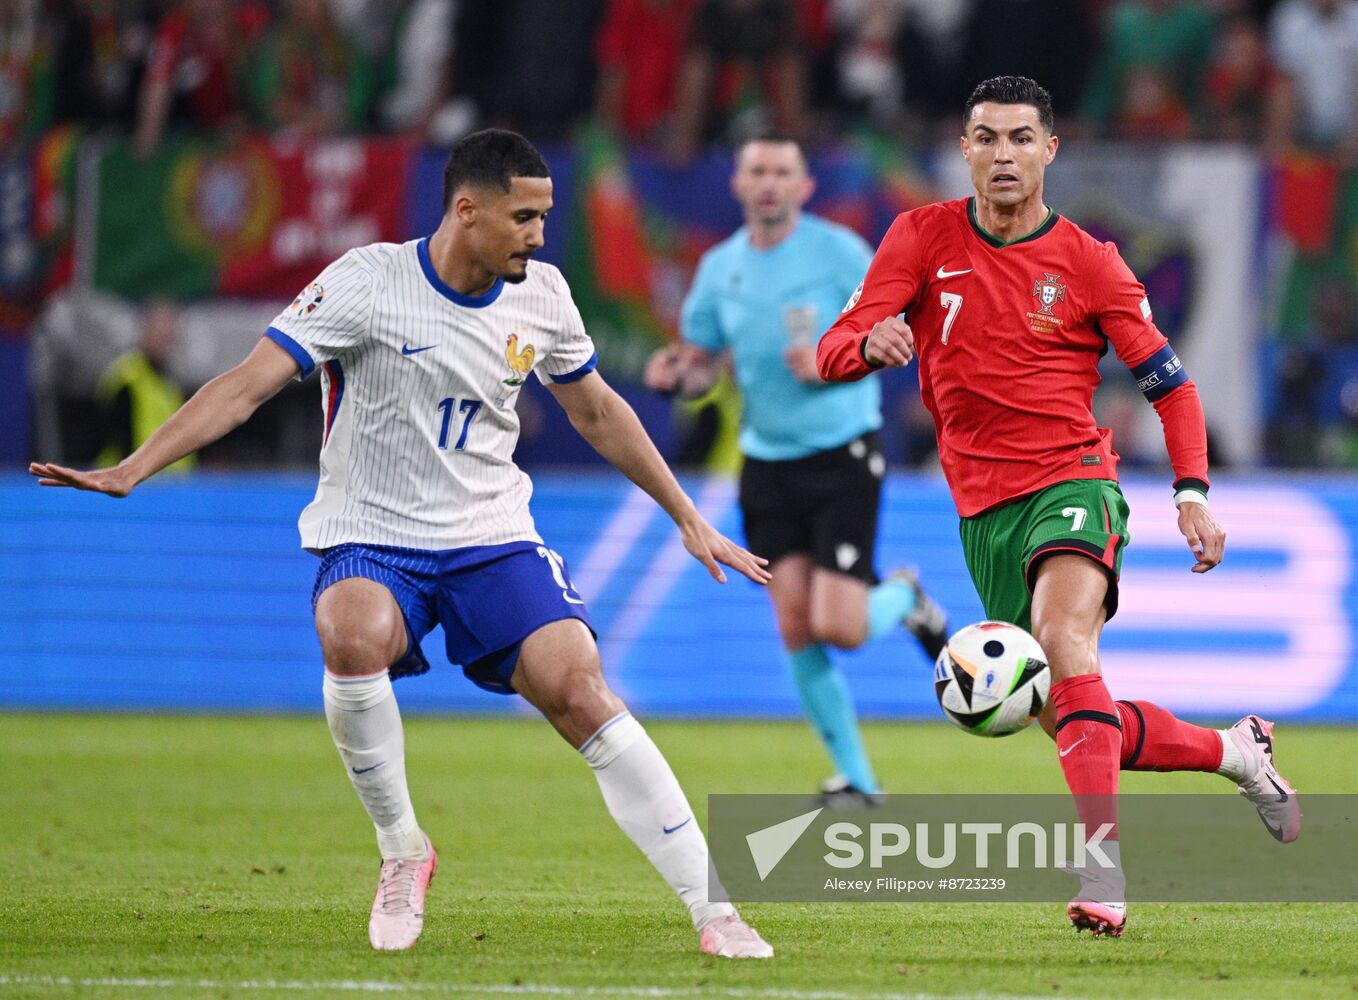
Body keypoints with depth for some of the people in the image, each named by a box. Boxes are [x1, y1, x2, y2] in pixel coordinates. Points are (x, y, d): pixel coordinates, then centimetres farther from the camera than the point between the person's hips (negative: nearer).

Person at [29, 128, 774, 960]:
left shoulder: (540, 295, 1)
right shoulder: (367, 284, -14)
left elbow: (599, 413, 18)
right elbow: (250, 384, -18)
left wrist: (689, 519, 22)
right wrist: (130, 471, -29)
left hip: (493, 536, 3)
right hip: (371, 539, -3)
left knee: (580, 690, -18)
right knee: (354, 638, -36)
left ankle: (714, 909, -11)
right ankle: (402, 851, -12)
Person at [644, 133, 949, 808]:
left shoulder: (838, 251, -8)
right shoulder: (719, 266, 5)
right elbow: (702, 362, 13)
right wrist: (674, 376, -10)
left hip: (843, 454, -4)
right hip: (767, 462, 4)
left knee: (838, 627, -14)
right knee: (796, 632, -5)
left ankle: (905, 600, 22)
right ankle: (856, 780, 8)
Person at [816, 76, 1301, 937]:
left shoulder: (1087, 261, 0)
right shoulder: (924, 238, 3)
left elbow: (1170, 382, 6)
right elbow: (835, 351, -5)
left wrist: (1193, 492, -9)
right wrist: (871, 345, -30)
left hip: (1071, 482, -4)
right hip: (984, 509, 4)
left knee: (1064, 636, -34)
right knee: (1074, 727, 7)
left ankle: (1103, 869, -40)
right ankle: (1233, 751, 33)